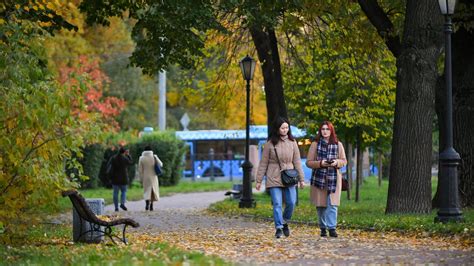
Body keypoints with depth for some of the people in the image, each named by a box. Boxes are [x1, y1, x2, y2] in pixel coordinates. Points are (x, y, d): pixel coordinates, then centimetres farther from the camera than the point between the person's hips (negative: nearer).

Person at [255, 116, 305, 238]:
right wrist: (259, 180, 2)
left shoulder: (292, 142, 6)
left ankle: (285, 222, 23)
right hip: (274, 178, -2)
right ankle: (279, 228, 1)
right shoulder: (270, 144, 0)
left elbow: (297, 161, 9)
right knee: (277, 204, -5)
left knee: (291, 203, -2)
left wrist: (301, 179, 6)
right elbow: (263, 163, 4)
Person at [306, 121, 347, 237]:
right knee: (321, 205, 3)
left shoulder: (338, 145, 7)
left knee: (332, 204, -9)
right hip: (319, 178, 0)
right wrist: (320, 163, -15)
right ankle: (323, 228, 12)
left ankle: (332, 228, -10)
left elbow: (344, 161, 11)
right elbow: (308, 162, 3)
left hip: (334, 178, 0)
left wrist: (336, 162, -11)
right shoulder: (315, 144, 4)